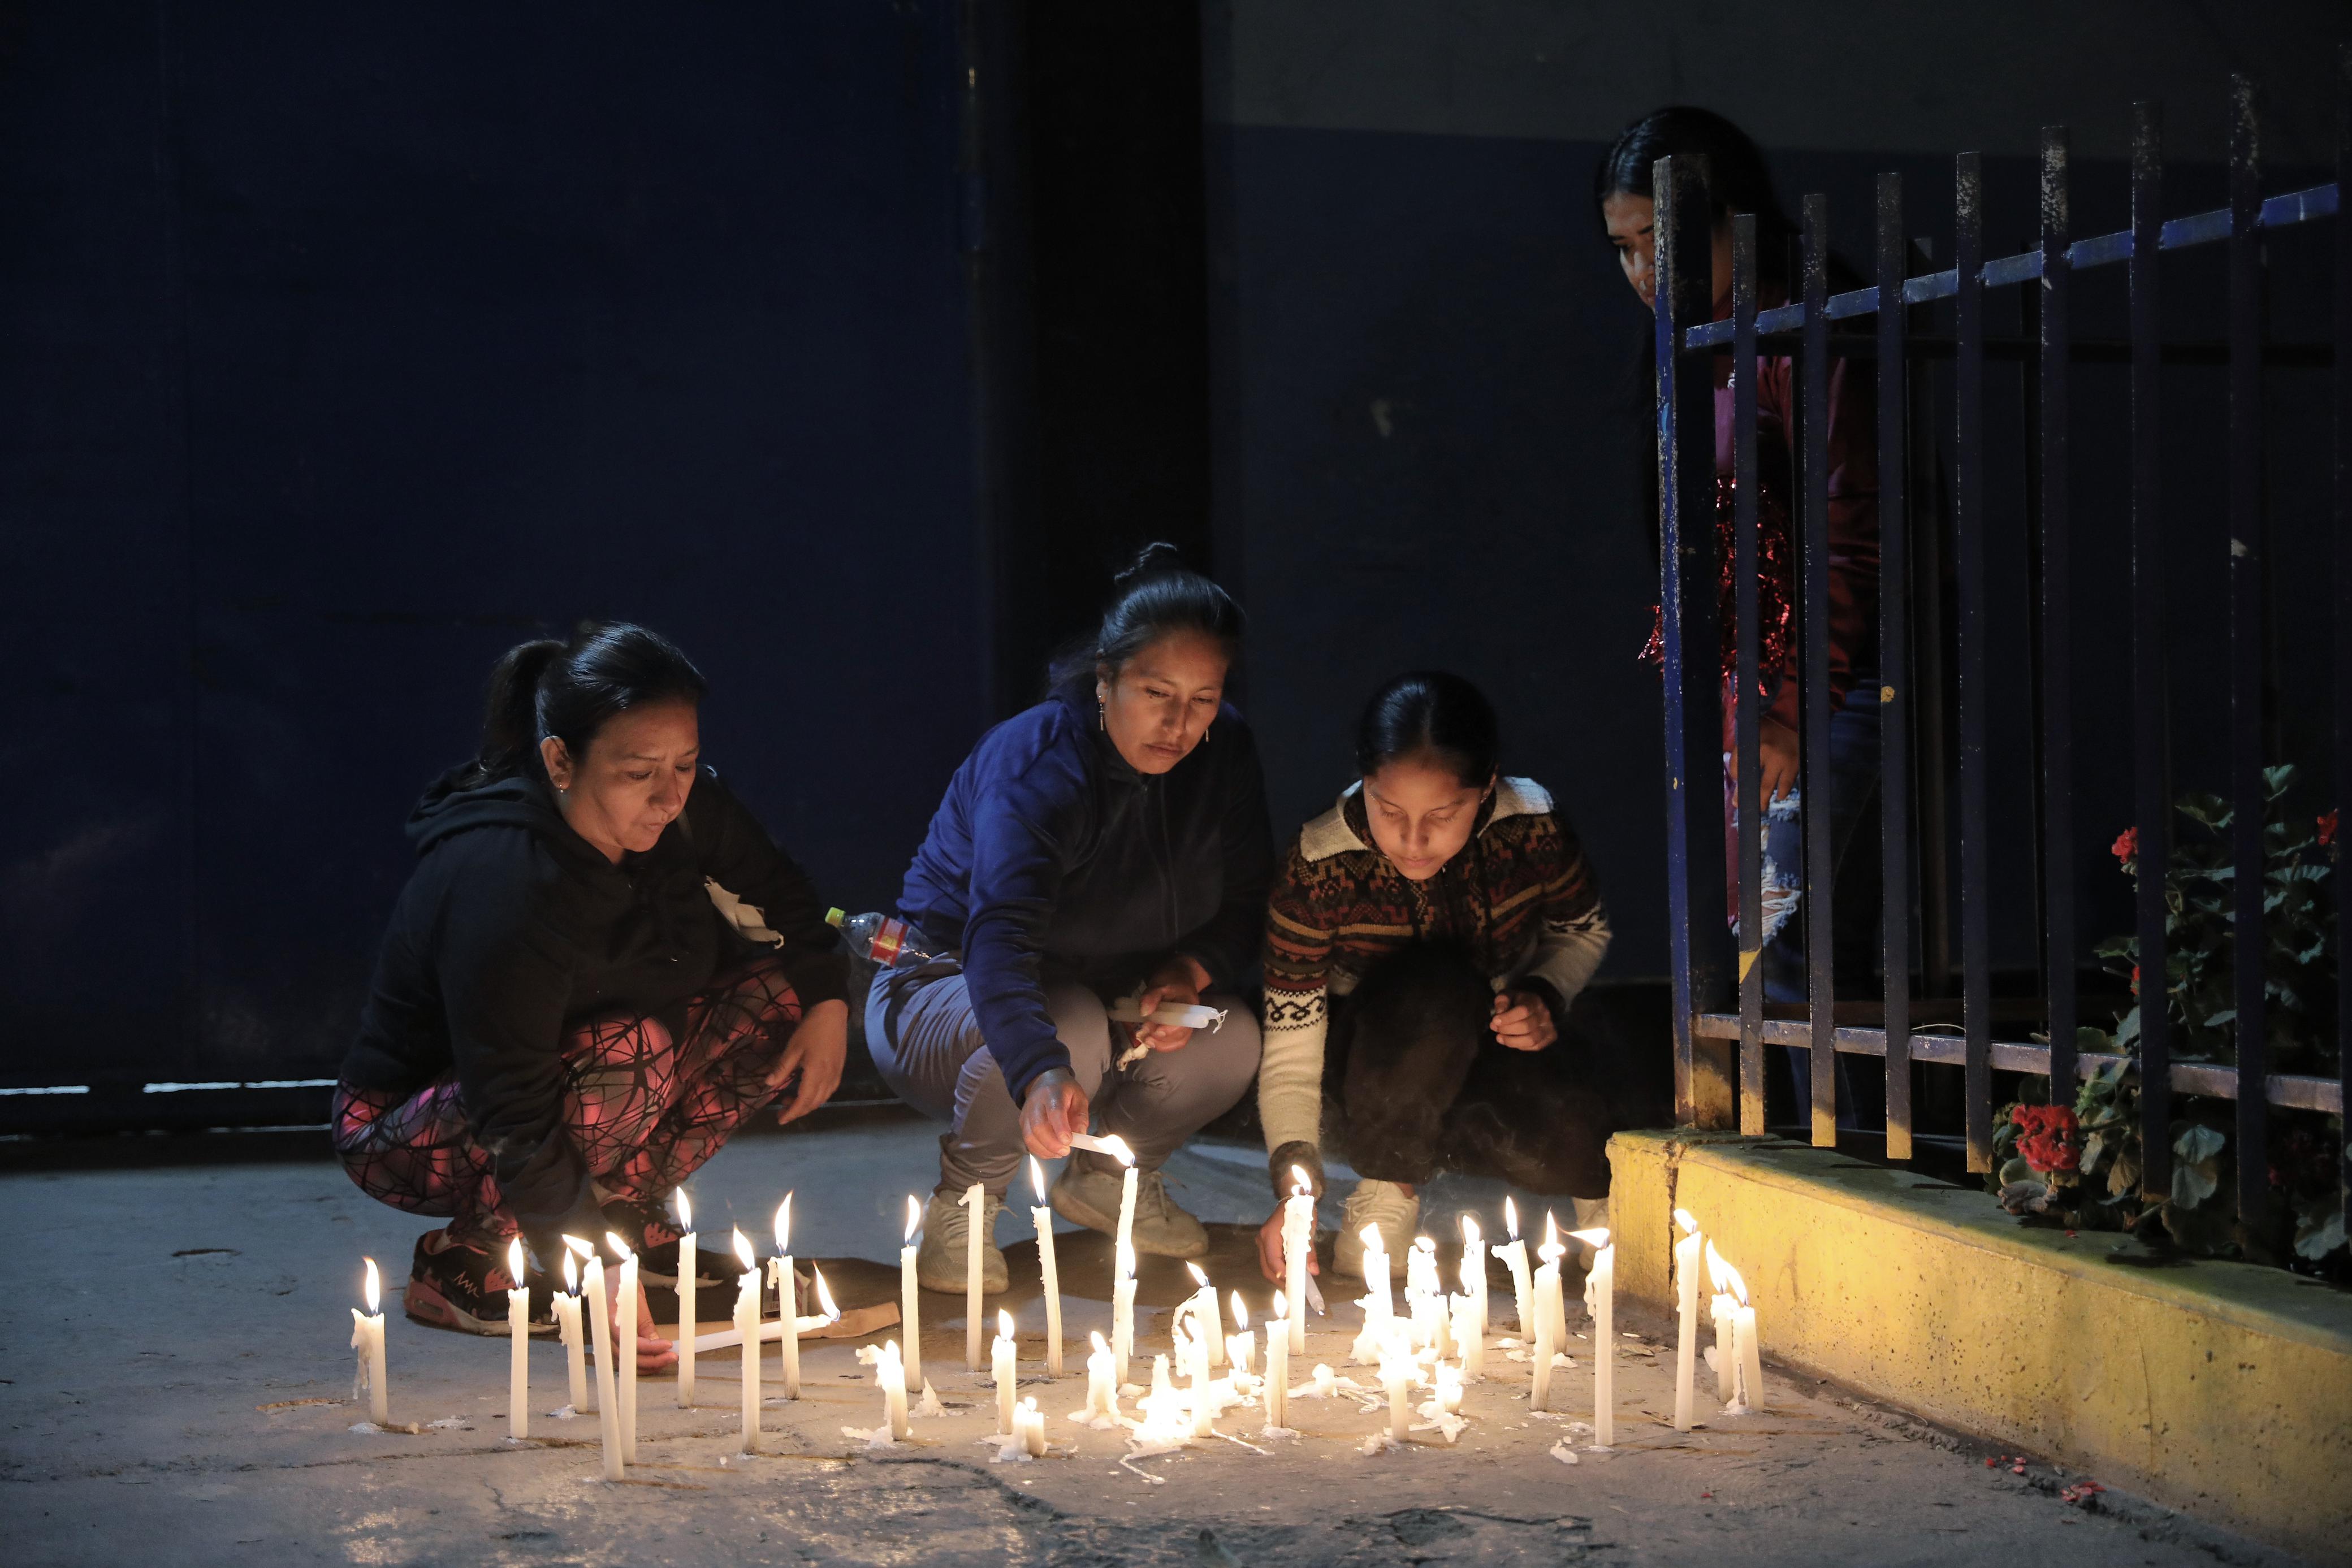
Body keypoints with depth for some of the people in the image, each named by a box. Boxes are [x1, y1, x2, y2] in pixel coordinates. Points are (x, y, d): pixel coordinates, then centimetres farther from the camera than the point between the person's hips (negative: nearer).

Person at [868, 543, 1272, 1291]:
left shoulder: (1224, 753, -9)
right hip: (947, 991, -6)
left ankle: (1107, 1177, 8)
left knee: (1230, 1041, -21)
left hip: (1106, 999, 6)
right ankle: (962, 1203, -11)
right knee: (1069, 1027, -38)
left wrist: (1191, 973, -26)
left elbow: (1244, 910, -2)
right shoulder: (1036, 766, -30)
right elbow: (999, 933, -47)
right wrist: (1043, 1075, -65)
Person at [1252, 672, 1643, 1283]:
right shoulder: (1318, 867, -24)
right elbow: (1291, 1048, -20)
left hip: (1500, 1057, 2)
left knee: (1564, 1124, -34)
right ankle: (1387, 1187, -13)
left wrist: (1548, 997, -17)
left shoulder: (1532, 826, -18)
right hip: (1379, 1086, -1)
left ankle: (1602, 1186, 4)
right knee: (1434, 989, -36)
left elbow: (1583, 931, 5)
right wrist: (1295, 1188, -34)